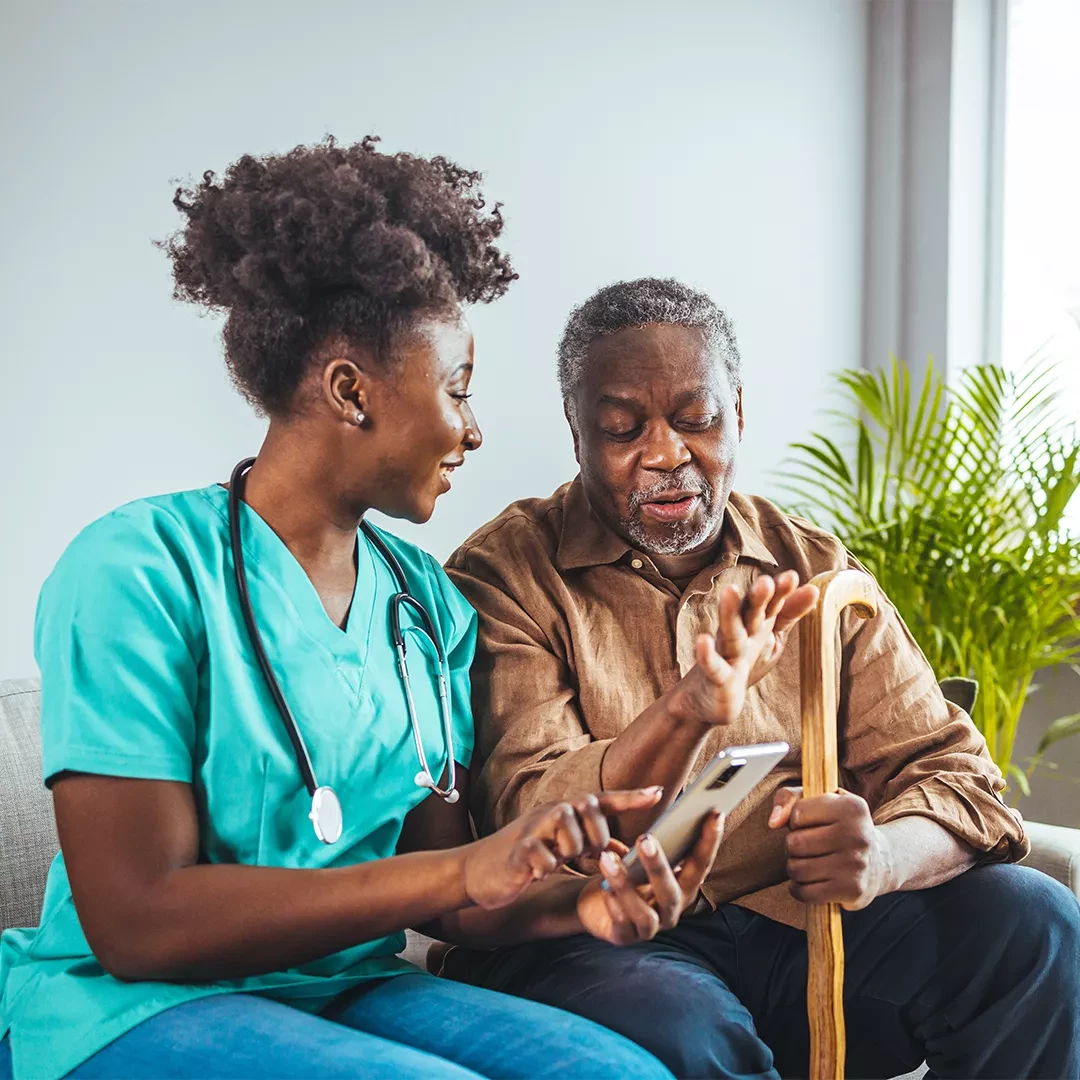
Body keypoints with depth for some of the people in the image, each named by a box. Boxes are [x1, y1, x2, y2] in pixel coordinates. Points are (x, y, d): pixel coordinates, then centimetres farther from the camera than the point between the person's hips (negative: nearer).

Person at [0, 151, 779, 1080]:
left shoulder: (428, 602, 7)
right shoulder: (140, 570, -14)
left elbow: (427, 886, 7)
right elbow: (138, 926, -18)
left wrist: (571, 901, -15)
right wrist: (463, 869, -23)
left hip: (350, 993, 6)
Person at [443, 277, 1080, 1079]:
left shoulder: (817, 570, 10)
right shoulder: (507, 576, -4)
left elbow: (957, 777, 3)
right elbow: (528, 840, -15)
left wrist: (883, 854, -22)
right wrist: (688, 706, -33)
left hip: (796, 924, 5)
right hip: (600, 944, -4)